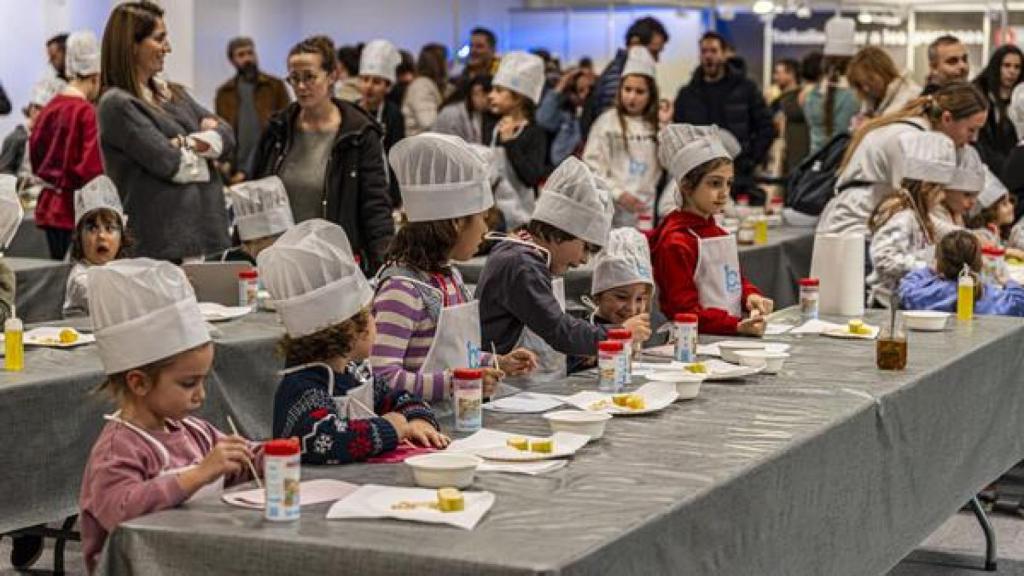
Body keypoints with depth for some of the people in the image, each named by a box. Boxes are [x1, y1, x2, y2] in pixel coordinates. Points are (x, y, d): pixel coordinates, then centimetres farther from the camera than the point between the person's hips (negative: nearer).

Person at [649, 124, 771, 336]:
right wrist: (737, 326, -23)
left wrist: (751, 296, 9)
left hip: (729, 338, 9)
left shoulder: (716, 232, 19)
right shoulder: (676, 241, -10)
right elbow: (684, 313, -13)